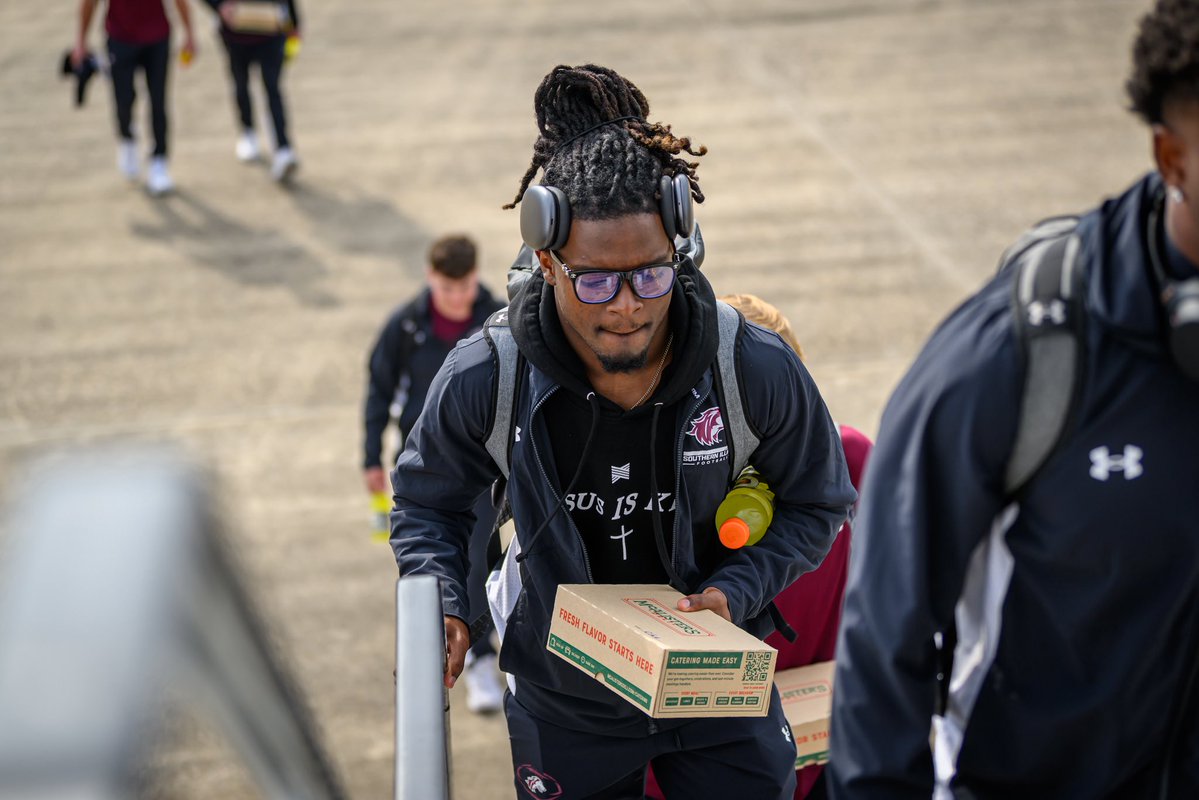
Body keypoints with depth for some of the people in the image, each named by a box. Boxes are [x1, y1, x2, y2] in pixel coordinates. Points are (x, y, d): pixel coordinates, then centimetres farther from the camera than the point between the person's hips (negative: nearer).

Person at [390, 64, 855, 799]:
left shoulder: (759, 371, -20)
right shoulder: (486, 379, -20)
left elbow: (817, 504, -3)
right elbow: (428, 500, 0)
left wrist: (736, 591, -19)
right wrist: (442, 611, -17)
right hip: (565, 703, 0)